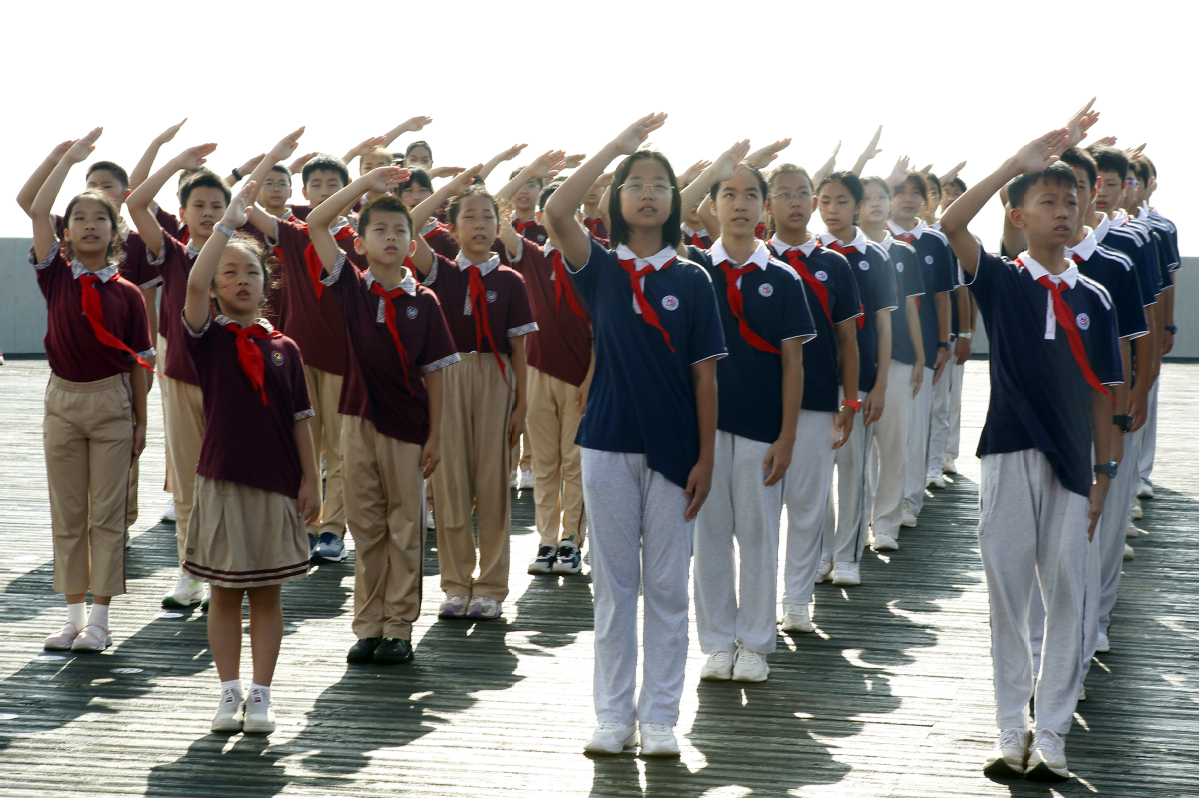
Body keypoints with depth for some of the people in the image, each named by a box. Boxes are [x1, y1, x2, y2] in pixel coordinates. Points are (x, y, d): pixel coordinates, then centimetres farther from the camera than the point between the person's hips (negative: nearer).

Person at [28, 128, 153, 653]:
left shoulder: (127, 293, -3)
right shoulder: (56, 275, 0)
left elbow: (139, 362, 1)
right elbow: (38, 211, -10)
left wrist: (141, 422, 1)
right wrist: (70, 157, -7)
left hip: (112, 403, -2)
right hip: (63, 399, 2)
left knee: (107, 513, 1)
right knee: (67, 513, 7)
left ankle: (99, 618, 6)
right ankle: (74, 614, 14)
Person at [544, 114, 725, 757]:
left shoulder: (691, 280, 2)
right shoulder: (600, 269, 2)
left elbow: (704, 373, 1)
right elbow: (556, 212, -17)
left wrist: (705, 458, -4)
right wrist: (616, 147, -14)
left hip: (673, 449, 0)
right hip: (608, 445, 0)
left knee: (667, 588, 5)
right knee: (613, 584, 6)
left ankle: (659, 716, 13)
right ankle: (613, 714, 14)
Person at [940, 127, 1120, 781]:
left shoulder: (1092, 299, 6)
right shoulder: (1000, 281, 1)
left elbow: (1100, 392, 7)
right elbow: (952, 224, -17)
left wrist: (1102, 472, 2)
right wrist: (1016, 163, -16)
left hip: (1070, 463, 2)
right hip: (1008, 457, -2)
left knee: (1065, 598, 4)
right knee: (1008, 594, 4)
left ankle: (1052, 734, 12)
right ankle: (1011, 731, 14)